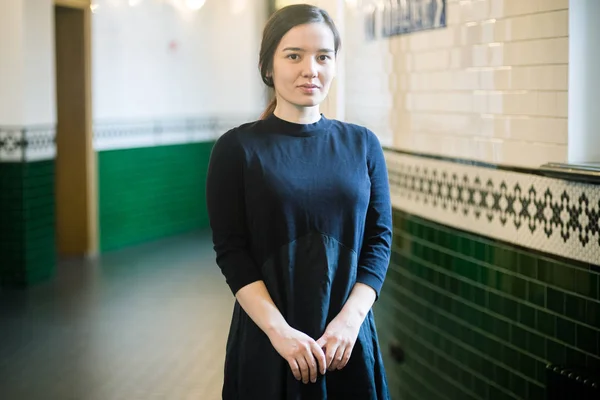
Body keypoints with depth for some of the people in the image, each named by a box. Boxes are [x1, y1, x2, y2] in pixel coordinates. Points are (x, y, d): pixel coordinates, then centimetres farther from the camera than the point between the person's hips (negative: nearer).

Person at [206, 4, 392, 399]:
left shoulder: (362, 144, 4)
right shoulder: (238, 148, -4)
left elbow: (379, 239, 1)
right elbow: (231, 251, -8)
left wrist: (350, 319, -12)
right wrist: (280, 331, -18)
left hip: (348, 338, 2)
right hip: (267, 342, -2)